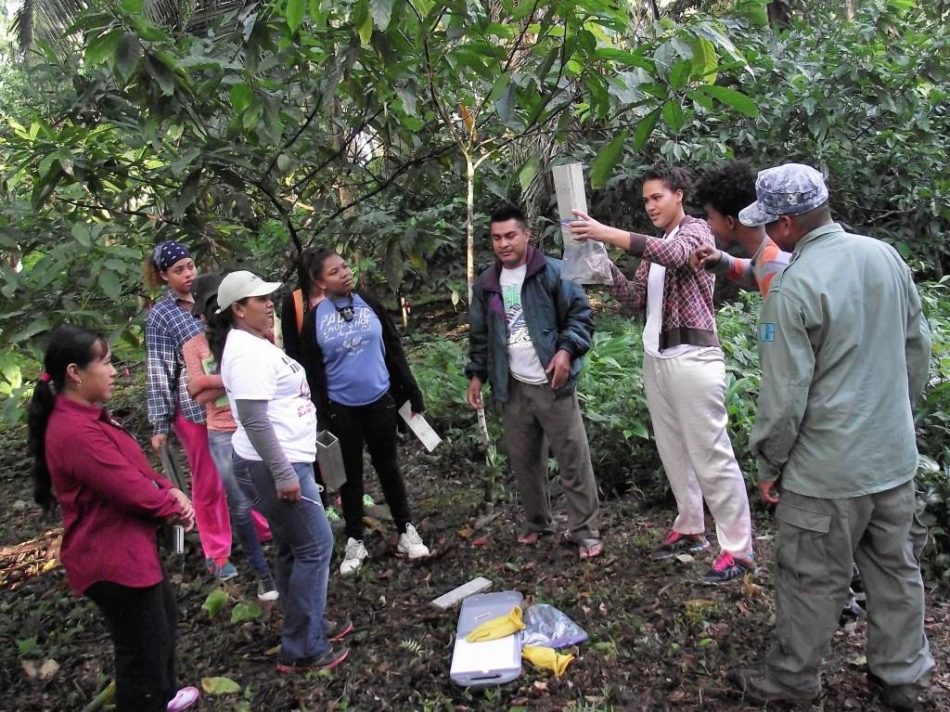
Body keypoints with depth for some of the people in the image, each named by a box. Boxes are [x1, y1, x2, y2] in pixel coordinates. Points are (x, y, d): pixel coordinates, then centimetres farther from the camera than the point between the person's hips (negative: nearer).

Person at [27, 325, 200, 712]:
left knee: (164, 621, 28)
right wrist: (174, 508, -10)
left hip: (130, 546, 11)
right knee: (142, 646, 5)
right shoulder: (75, 431, -28)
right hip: (112, 559, -11)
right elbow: (130, 487, -27)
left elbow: (135, 466, 10)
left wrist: (170, 491, -6)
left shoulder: (86, 416, 6)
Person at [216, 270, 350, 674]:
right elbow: (254, 420, -26)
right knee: (314, 547, -3)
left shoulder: (254, 343, 12)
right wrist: (283, 474, -25)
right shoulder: (246, 352, -20)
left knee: (295, 548, 18)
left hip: (285, 460, 10)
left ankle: (310, 625, 33)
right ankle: (302, 650, 7)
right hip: (271, 467, -10)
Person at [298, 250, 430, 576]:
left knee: (387, 466, 12)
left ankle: (406, 530, 24)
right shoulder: (314, 319, -5)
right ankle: (355, 541, 24)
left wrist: (411, 392, 1)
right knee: (351, 474, 11)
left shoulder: (370, 304, -1)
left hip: (379, 400, 1)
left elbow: (394, 349, 2)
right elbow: (313, 370, -2)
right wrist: (322, 412, -5)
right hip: (341, 407, -1)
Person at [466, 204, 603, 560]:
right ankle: (537, 523, 30)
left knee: (573, 458, -1)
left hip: (552, 384, -5)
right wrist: (476, 374, 11)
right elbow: (479, 334, 16)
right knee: (523, 460, 13)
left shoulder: (553, 272, -6)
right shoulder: (486, 283, 9)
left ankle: (584, 530, 10)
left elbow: (581, 314, -6)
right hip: (513, 387, 5)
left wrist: (567, 350, -20)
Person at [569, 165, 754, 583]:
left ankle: (738, 549, 0)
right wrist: (605, 265, -3)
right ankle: (690, 530, 23)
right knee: (673, 451, 11)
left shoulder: (695, 230, -2)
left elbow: (674, 254, -26)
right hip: (656, 357, 8)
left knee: (711, 454, -7)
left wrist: (607, 233, -30)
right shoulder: (653, 247, 20)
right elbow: (636, 300, 13)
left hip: (692, 357, -8)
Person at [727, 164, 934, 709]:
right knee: (897, 568, 19)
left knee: (813, 580, 9)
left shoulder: (793, 288, -21)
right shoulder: (886, 255, 0)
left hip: (828, 469, -7)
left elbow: (786, 394, -18)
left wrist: (769, 463, -4)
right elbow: (919, 347, 11)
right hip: (895, 457, 7)